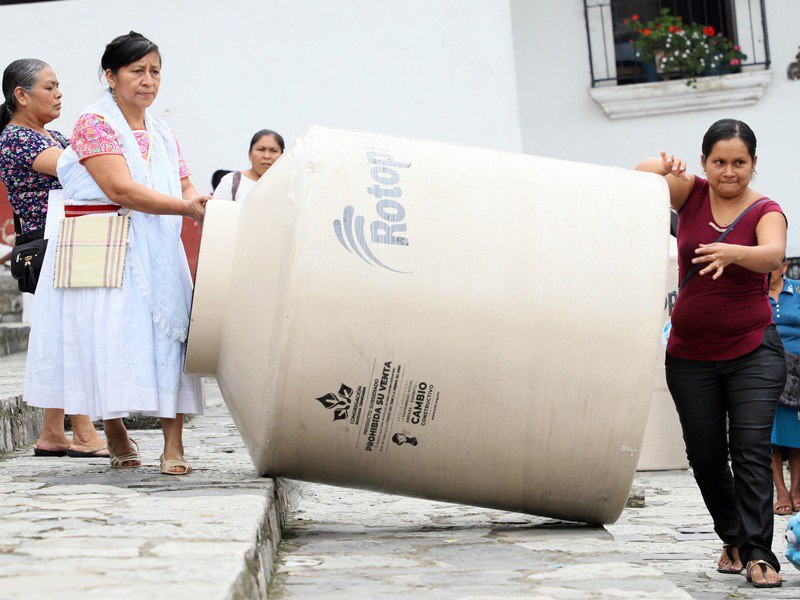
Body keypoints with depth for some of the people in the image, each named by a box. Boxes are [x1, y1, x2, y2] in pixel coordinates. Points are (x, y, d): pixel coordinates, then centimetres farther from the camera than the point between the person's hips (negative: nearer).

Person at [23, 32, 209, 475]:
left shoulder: (162, 133, 17)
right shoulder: (95, 123, -5)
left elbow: (186, 190, 12)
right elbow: (120, 189, -17)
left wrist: (202, 208, -12)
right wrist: (186, 207, -21)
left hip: (156, 253, 5)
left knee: (167, 334, -7)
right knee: (107, 336, -4)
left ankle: (173, 444, -9)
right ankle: (114, 433, 15)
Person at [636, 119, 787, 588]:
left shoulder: (766, 212, -7)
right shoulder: (693, 194, 3)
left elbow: (774, 254, -27)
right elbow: (644, 174, -10)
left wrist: (732, 253, -48)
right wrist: (662, 168, -33)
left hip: (753, 352, -3)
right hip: (691, 355, 3)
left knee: (752, 451, -13)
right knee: (705, 456, 8)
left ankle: (758, 552, -14)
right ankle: (733, 539, 25)